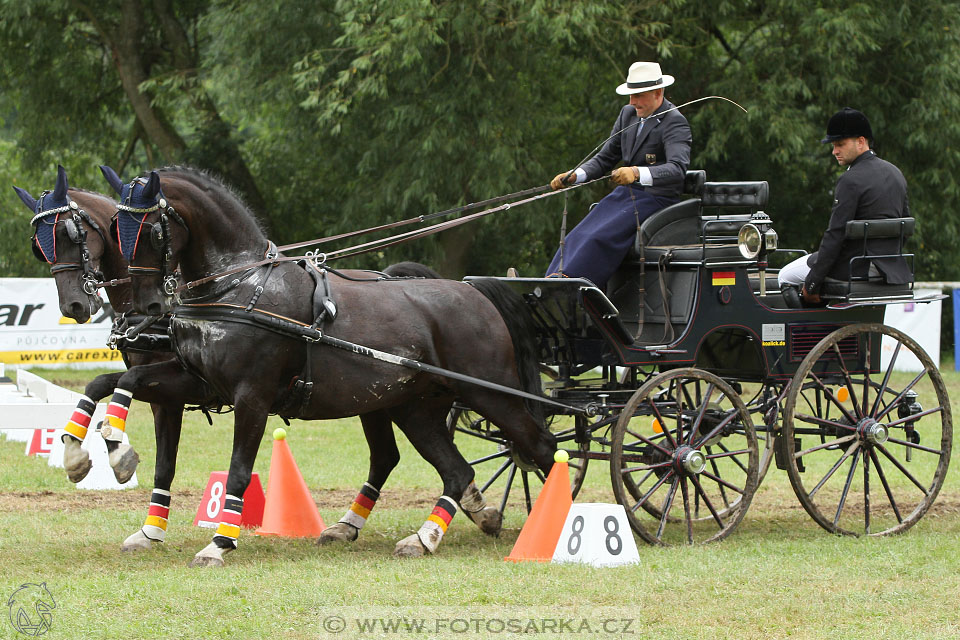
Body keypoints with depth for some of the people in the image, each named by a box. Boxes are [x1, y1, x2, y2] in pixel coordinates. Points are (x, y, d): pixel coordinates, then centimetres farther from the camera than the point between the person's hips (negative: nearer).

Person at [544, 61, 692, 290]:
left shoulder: (675, 123, -13)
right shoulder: (628, 114, 11)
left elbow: (678, 169, -29)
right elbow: (606, 157, 17)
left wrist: (638, 173, -46)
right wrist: (574, 176, -1)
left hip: (656, 198, -7)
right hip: (625, 193, 7)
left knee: (601, 238, -28)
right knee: (578, 237, -13)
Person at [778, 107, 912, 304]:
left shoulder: (851, 181, -18)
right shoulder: (896, 173, 9)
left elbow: (835, 234, -19)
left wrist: (811, 284, -14)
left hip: (857, 267, -9)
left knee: (785, 277, 9)